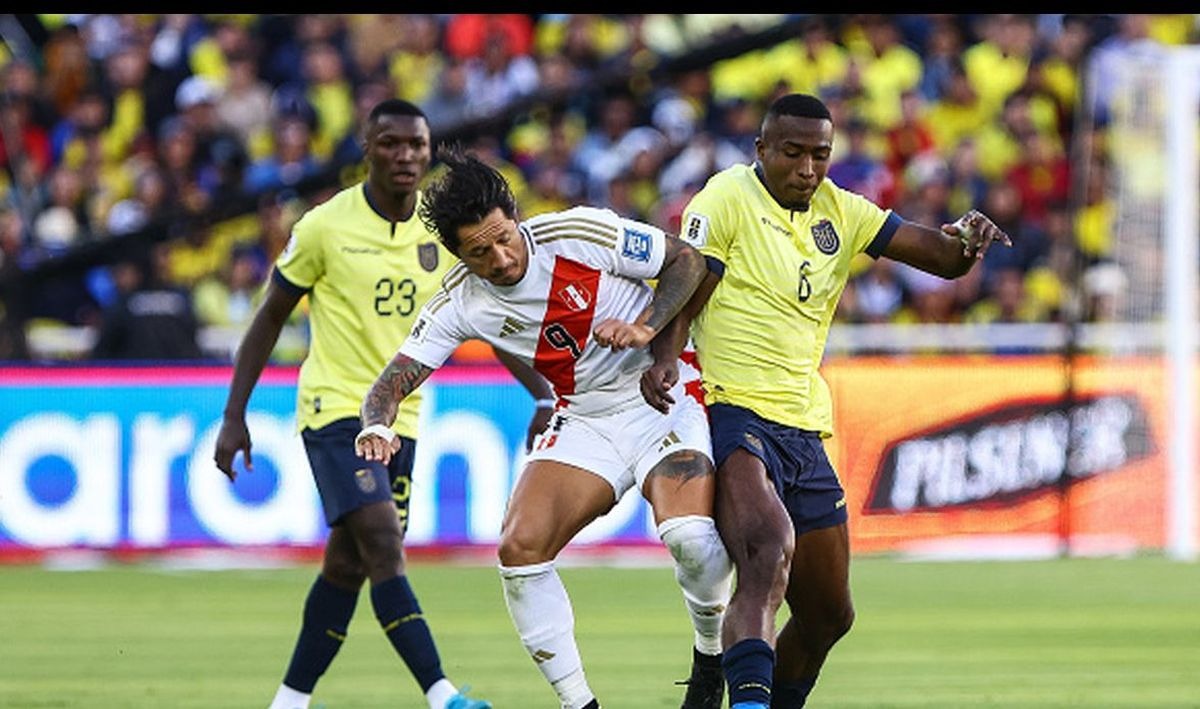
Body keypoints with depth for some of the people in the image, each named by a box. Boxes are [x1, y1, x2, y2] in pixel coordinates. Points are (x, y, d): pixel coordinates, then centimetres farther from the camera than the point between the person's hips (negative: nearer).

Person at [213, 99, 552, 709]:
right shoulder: (326, 226, -8)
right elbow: (270, 317, 1)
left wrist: (546, 398, -4)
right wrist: (234, 417, -1)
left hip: (401, 418, 5)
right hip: (335, 408, -5)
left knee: (347, 567, 8)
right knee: (385, 548, -20)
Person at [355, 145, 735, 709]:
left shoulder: (580, 233, -18)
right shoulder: (459, 305, -9)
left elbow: (687, 260, -6)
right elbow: (394, 380, -10)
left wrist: (648, 327, -21)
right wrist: (376, 426, -33)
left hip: (663, 393, -4)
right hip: (584, 420, 4)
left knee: (689, 535, -29)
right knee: (520, 547, -15)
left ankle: (712, 656, 2)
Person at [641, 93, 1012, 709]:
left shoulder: (840, 212, 14)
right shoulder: (727, 200, -3)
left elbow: (941, 258, 10)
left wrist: (966, 241, -14)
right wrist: (664, 357, -29)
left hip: (805, 430, 7)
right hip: (733, 414, -7)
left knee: (829, 612, 11)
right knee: (770, 547, -34)